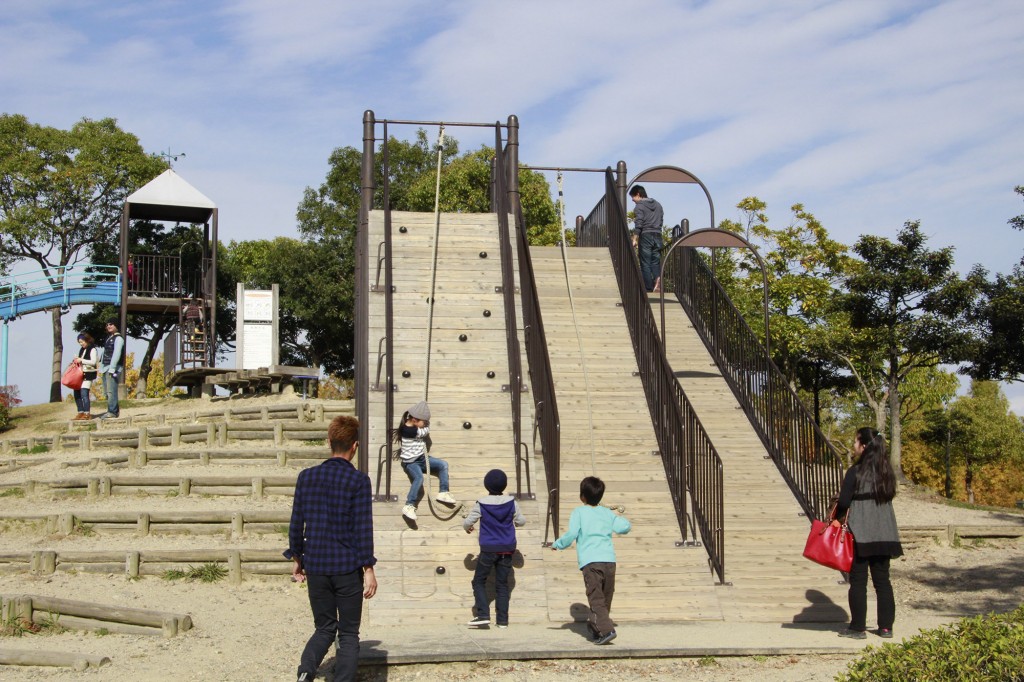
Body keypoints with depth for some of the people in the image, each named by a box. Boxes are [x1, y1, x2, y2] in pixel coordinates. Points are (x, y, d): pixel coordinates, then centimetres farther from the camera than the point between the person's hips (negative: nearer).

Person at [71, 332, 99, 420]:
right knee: (77, 393, 5)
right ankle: (81, 412, 12)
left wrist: (81, 360, -17)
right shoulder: (82, 350, 19)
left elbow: (93, 362, -17)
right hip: (80, 373, 9)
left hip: (88, 374, -9)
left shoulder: (93, 349, -7)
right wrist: (76, 360, 8)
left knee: (84, 393, -17)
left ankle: (87, 413, -14)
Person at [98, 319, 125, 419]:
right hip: (106, 368, 9)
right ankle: (115, 410, 10)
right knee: (107, 391, 6)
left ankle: (112, 411, -13)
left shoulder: (118, 338, -6)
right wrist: (101, 368, 14)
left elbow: (116, 354, -15)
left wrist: (111, 369, -20)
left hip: (113, 367, -9)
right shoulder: (108, 338, 22)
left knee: (111, 391, -12)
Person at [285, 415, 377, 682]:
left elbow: (296, 523, 6)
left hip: (315, 566, 3)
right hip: (348, 567, -3)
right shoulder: (358, 480, -10)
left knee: (324, 628, 16)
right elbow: (363, 527, -11)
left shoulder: (306, 476, 2)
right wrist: (368, 569, -6)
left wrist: (297, 558, 18)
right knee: (348, 633, 9)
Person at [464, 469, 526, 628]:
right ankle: (502, 620, 7)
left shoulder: (481, 504, -10)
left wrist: (468, 528, 17)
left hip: (488, 549, -3)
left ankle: (483, 615, -5)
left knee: (479, 581, 9)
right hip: (507, 549, 3)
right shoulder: (511, 502, -4)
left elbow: (467, 523, -6)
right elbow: (521, 521, 7)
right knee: (502, 584, 10)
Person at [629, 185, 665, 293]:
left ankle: (648, 288, -2)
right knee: (656, 261, 8)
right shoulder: (658, 205, 17)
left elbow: (638, 224, -12)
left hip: (645, 236, -5)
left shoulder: (639, 206, -4)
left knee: (645, 263, -1)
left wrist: (635, 240, -11)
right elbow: (661, 220, 19)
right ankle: (658, 279, -19)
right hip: (658, 235, 6)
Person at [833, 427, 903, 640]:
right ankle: (886, 627, 13)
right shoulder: (886, 471, 7)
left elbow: (844, 502, -10)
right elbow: (889, 497, 14)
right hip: (884, 533, 6)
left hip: (860, 534, -5)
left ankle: (858, 627, 4)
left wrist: (836, 519, 7)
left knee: (858, 581, 2)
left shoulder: (855, 472, -11)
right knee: (882, 580, 11)